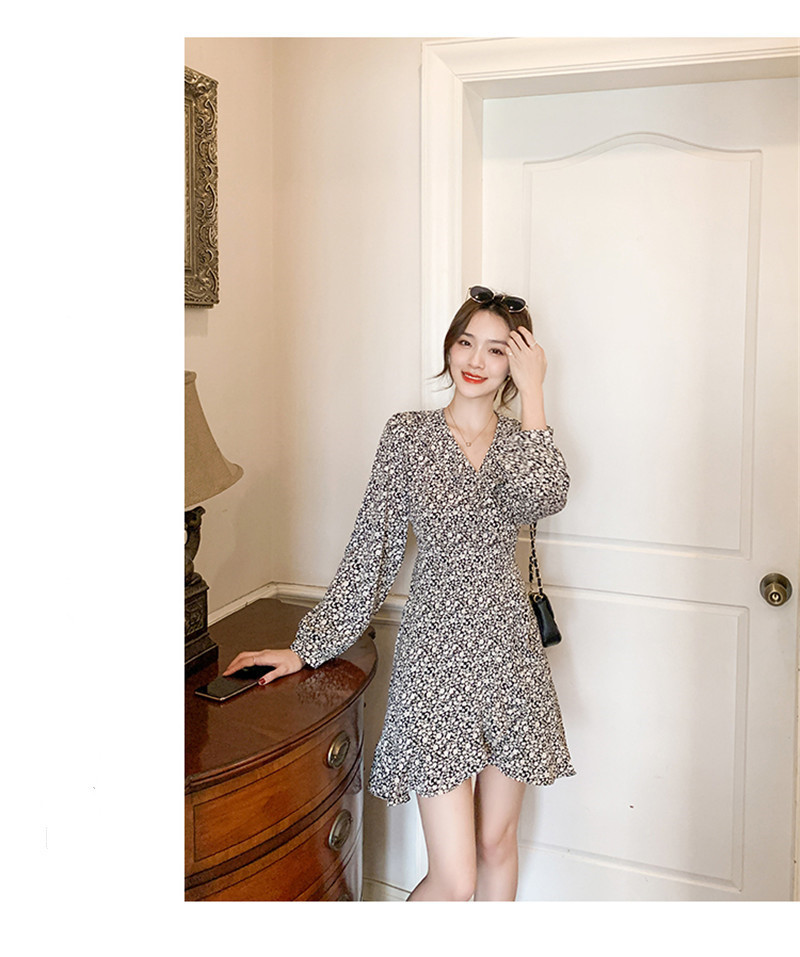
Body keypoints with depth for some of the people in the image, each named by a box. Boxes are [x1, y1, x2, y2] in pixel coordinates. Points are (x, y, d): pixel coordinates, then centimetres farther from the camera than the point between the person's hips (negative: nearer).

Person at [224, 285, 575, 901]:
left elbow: (545, 498, -19)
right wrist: (309, 646, 0)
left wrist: (532, 391, -12)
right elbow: (371, 550, 1)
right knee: (454, 878, -2)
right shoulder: (408, 435, 0)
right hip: (435, 655, -3)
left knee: (498, 843, 17)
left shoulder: (522, 441, 6)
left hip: (509, 655, 3)